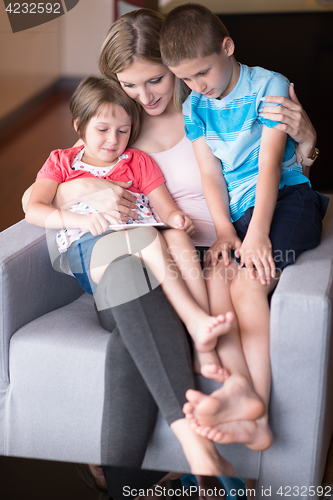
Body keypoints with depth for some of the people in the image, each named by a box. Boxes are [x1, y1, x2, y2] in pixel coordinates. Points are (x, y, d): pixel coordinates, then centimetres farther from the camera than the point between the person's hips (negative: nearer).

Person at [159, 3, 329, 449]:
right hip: (236, 213, 5)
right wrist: (225, 232, -9)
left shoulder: (270, 86, 0)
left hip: (286, 199, -5)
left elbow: (270, 162, -9)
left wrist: (256, 234, -19)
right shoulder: (195, 107, 16)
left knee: (246, 283, -30)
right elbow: (211, 175, 8)